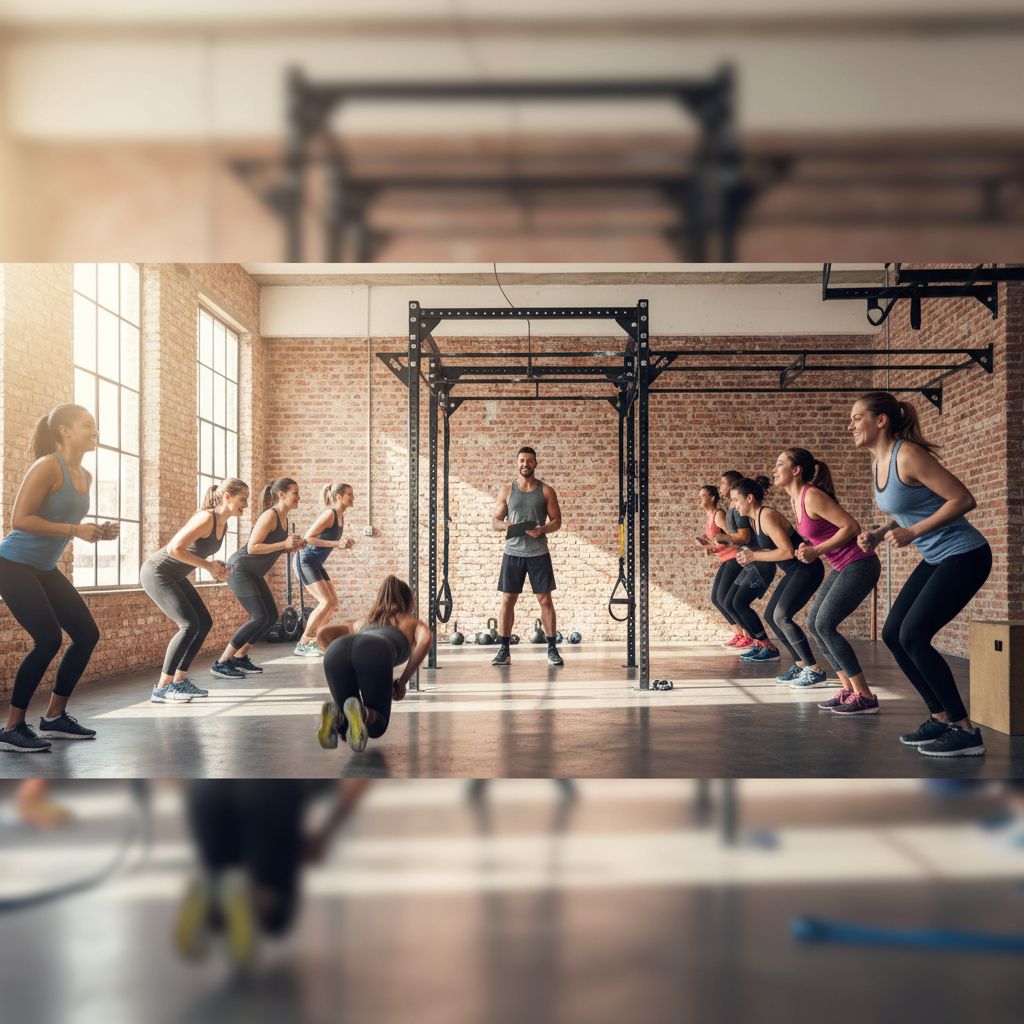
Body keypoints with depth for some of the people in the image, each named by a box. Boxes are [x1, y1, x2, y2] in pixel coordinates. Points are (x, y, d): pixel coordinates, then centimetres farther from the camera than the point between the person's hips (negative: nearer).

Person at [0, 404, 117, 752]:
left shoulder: (85, 476, 7)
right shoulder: (47, 466, -18)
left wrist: (96, 532, 1)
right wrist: (75, 530, -27)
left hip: (45, 569, 9)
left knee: (87, 634, 5)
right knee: (48, 639, -17)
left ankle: (54, 717, 17)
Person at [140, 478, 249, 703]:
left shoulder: (223, 524, 4)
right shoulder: (206, 518, -24)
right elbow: (174, 549, -30)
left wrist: (216, 566, -3)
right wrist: (208, 566, -22)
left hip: (174, 576, 10)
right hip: (156, 572, -10)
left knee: (204, 623, 6)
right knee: (189, 624, -18)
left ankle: (179, 680, 14)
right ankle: (161, 688, -11)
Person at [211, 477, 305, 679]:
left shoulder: (283, 518, 8)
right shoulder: (269, 516, -19)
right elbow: (252, 548, -25)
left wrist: (290, 548, 1)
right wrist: (283, 544, -28)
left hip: (253, 573, 10)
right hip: (239, 569, -10)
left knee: (271, 616, 7)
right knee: (260, 617, -15)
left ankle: (240, 658, 17)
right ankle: (221, 664, -10)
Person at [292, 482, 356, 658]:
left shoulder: (340, 517, 9)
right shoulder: (329, 514, -18)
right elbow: (308, 538, -23)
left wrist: (344, 544, 0)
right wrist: (335, 543, -26)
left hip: (316, 563, 10)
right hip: (305, 561, -9)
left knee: (333, 602, 7)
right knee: (326, 601, -15)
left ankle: (314, 641, 15)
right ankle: (302, 644, -9)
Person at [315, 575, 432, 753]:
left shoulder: (363, 620, 45)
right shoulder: (413, 623, 36)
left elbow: (322, 633, 33)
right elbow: (426, 639, 11)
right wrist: (402, 682, 17)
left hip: (337, 650, 4)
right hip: (375, 653, -3)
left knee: (348, 729, 20)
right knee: (377, 725, 15)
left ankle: (336, 715, -16)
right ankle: (362, 713, -21)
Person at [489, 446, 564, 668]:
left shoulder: (546, 490, 3)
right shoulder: (507, 490, 6)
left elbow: (557, 521, 4)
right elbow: (494, 521, 8)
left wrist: (543, 529, -17)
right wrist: (505, 525, -15)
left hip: (539, 553, -1)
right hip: (513, 552, 1)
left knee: (545, 600, 0)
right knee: (507, 600, 1)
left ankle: (552, 649, 8)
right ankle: (503, 651, 7)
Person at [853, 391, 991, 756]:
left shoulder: (908, 455, -20)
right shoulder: (878, 463, 7)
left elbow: (963, 499, -22)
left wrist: (913, 532, -25)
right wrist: (877, 534, 2)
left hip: (964, 556, -9)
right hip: (936, 559, 9)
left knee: (913, 636, -15)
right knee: (893, 634, 5)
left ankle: (966, 731, -3)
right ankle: (941, 717, 17)